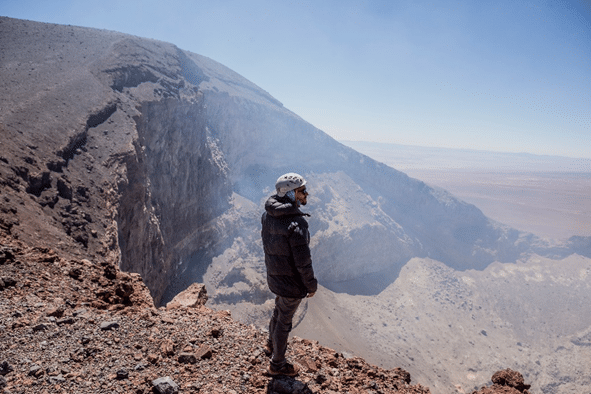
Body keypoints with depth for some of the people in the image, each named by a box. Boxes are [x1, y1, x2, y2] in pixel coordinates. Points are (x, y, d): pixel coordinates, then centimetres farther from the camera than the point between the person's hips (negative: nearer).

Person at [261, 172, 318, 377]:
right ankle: (277, 364, 35)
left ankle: (271, 345, 56)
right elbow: (303, 262, -26)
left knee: (279, 310, 31)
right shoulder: (296, 224, -32)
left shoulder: (268, 215, -6)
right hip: (292, 283, -7)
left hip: (274, 276, 8)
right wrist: (312, 285, -10)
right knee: (284, 321, 12)